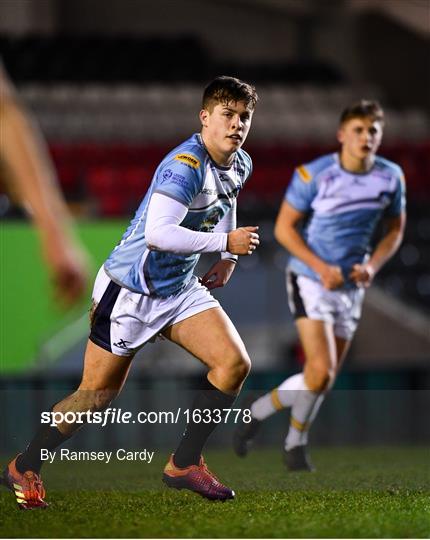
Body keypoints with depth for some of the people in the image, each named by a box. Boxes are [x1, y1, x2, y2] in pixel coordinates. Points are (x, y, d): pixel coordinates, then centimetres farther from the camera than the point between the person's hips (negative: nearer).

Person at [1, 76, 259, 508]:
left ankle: (184, 464, 3)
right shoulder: (185, 164, -26)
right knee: (98, 393, -1)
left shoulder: (240, 165, 3)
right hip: (129, 289, -8)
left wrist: (227, 258, 12)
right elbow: (158, 233, -36)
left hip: (180, 289, 8)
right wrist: (225, 242, -29)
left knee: (235, 363, -9)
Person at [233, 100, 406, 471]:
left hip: (351, 285, 5)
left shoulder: (391, 177, -3)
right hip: (310, 279, -5)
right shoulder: (314, 175, -15)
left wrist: (372, 265, -7)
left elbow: (395, 229, 11)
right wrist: (321, 267, -19)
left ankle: (295, 445, 30)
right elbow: (284, 228, -9)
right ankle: (257, 411, 4)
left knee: (328, 377, 10)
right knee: (321, 371, -18)